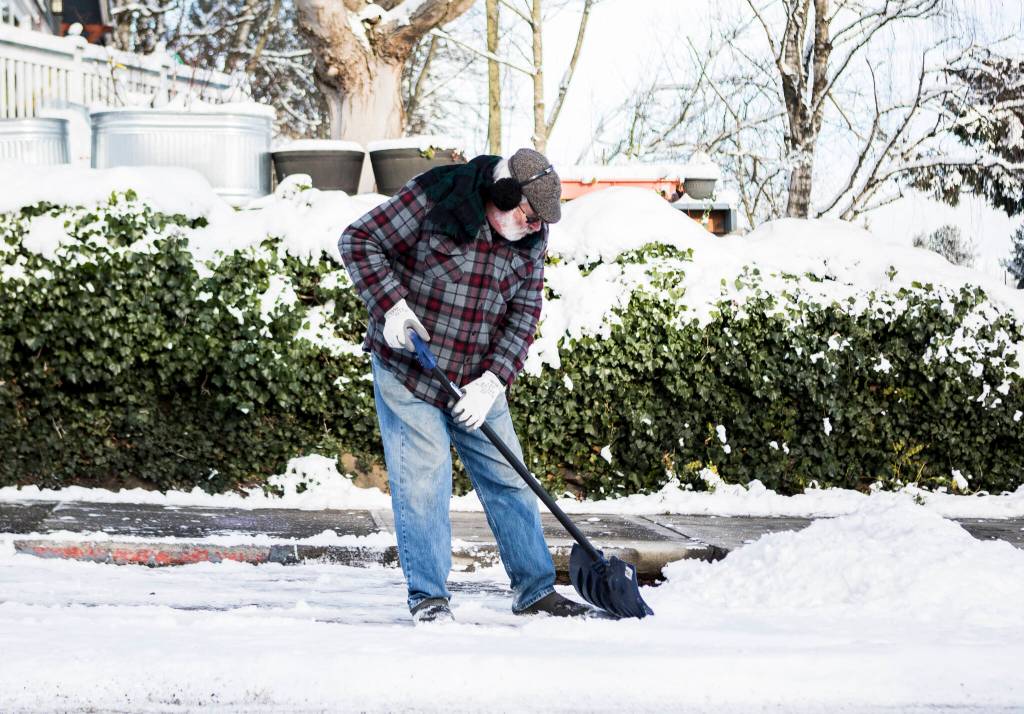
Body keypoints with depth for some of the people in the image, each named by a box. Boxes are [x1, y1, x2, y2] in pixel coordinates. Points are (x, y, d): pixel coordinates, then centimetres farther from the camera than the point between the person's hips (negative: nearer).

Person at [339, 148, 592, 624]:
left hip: (477, 383, 5)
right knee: (423, 481, -7)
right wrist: (391, 305, -23)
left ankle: (534, 588, 18)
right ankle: (428, 596, 2)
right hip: (406, 370, -5)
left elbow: (523, 316, 0)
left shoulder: (531, 238, -1)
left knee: (507, 480, 7)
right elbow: (358, 241, -12)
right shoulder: (433, 198, -17)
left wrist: (491, 381, -12)